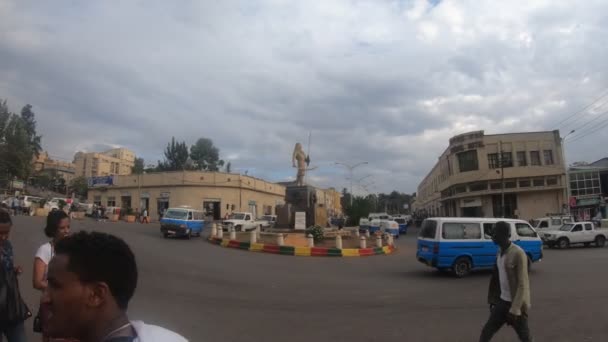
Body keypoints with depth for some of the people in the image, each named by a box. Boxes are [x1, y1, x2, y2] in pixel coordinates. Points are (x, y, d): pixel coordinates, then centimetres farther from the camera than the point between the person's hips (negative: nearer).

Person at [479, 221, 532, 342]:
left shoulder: (518, 254, -18)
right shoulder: (500, 251, 6)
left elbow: (523, 285, -19)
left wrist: (514, 309, -22)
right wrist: (493, 299, 15)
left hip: (516, 304, -7)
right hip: (502, 301, 7)